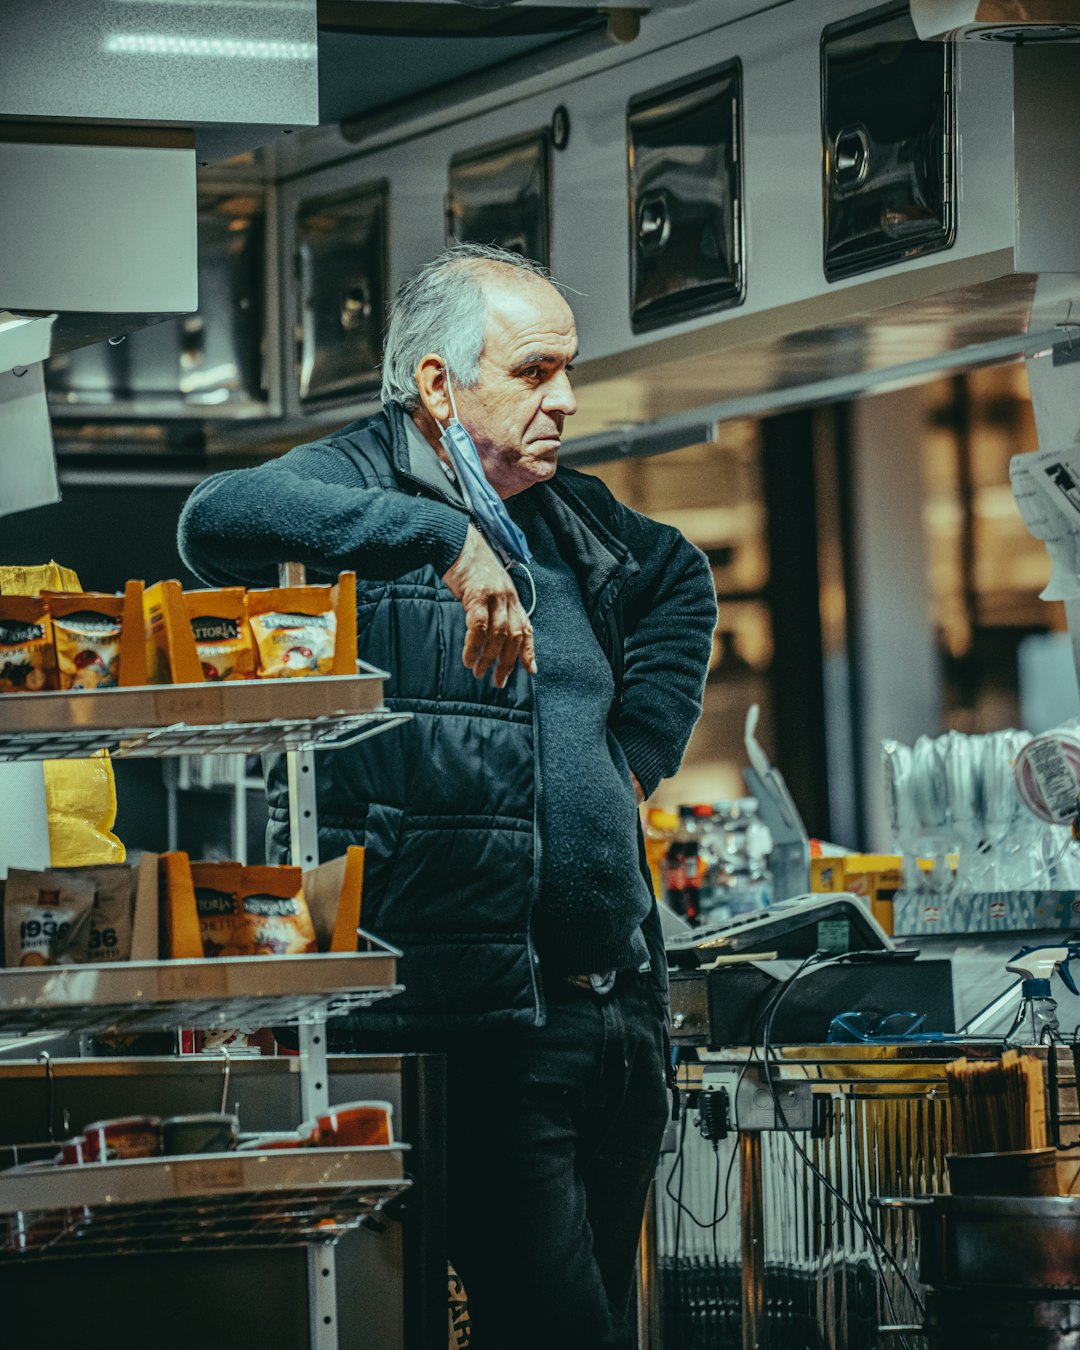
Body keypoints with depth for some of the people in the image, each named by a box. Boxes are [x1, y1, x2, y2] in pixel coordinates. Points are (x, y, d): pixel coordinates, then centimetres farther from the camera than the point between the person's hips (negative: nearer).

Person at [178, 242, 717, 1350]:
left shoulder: (570, 516, 17)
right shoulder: (355, 483, -7)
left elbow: (681, 579, 39)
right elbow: (220, 517, -30)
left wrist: (643, 749, 23)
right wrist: (446, 535, -34)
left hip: (621, 1003, 8)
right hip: (478, 1011, -8)